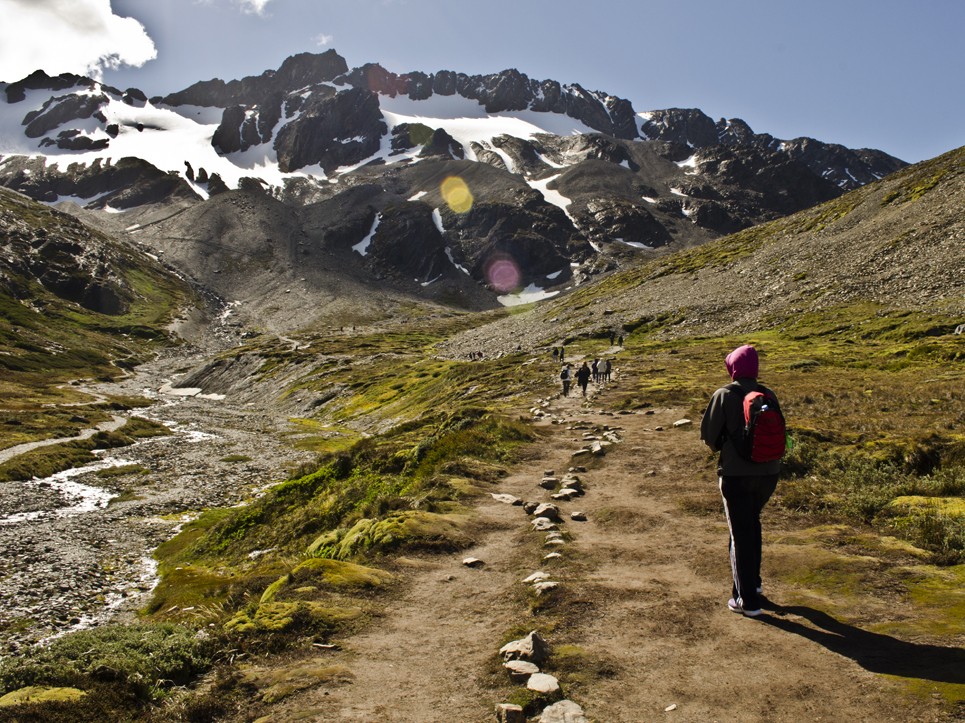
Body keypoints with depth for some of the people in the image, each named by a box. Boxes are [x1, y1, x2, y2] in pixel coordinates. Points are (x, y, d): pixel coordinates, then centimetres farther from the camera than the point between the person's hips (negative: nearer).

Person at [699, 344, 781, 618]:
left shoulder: (724, 395, -11)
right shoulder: (768, 395, 2)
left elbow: (708, 434, -7)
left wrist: (721, 448, 13)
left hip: (736, 474, -5)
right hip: (769, 471, 5)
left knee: (741, 533, 3)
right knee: (752, 523, 24)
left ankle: (748, 600, 7)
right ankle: (753, 582, 36)